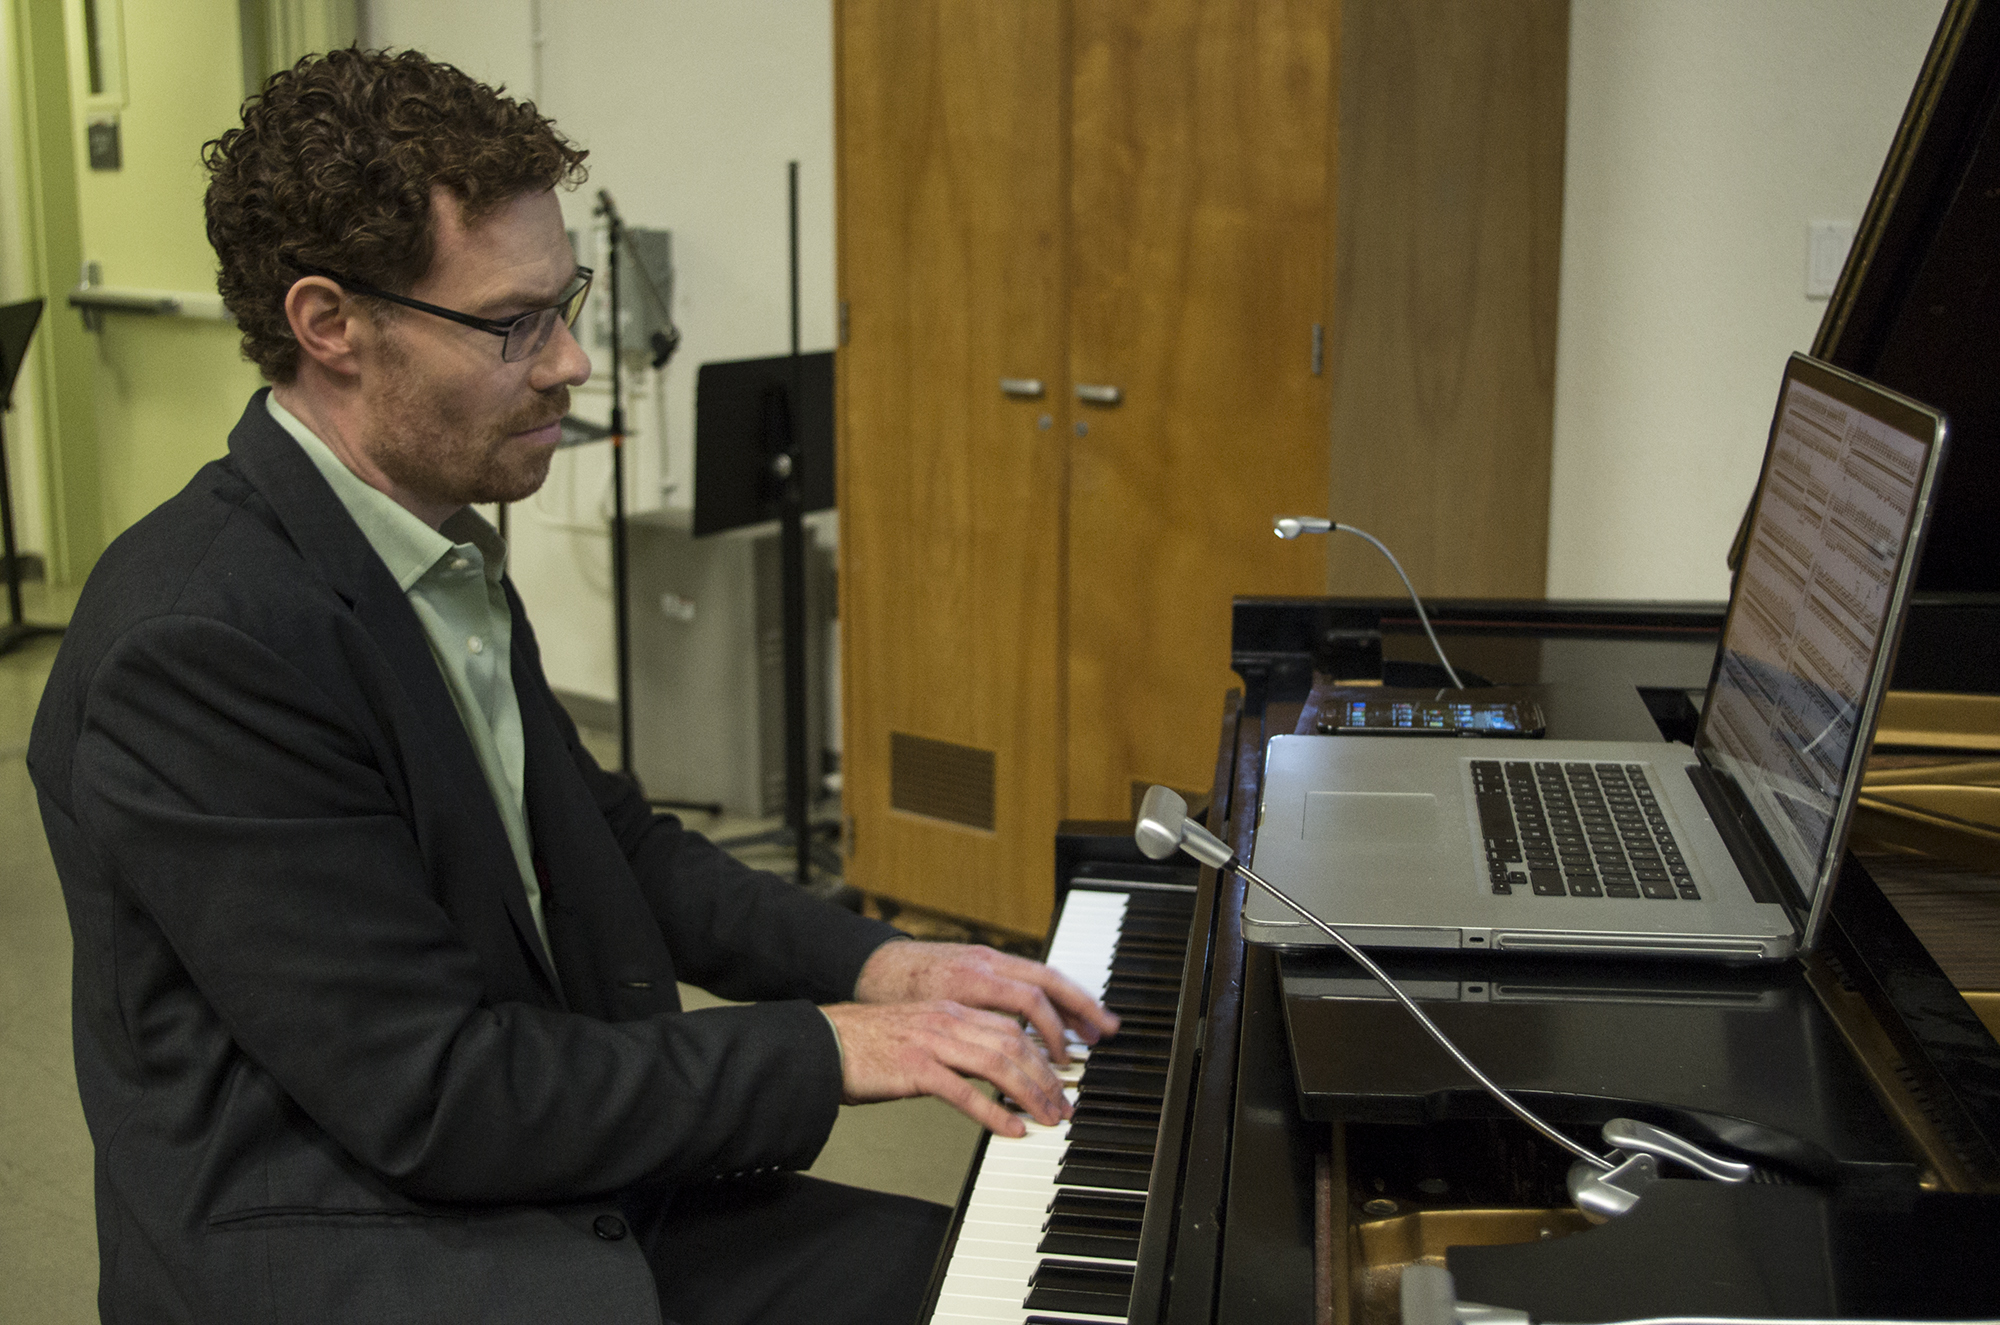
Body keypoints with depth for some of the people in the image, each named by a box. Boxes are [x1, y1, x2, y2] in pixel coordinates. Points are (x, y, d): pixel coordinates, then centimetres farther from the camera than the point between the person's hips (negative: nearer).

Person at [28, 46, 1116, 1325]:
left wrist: (872, 964, 2)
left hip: (559, 1199, 8)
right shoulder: (203, 641, -23)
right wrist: (821, 1050, -16)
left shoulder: (442, 551, 6)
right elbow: (436, 1094, -21)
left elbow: (611, 839, 16)